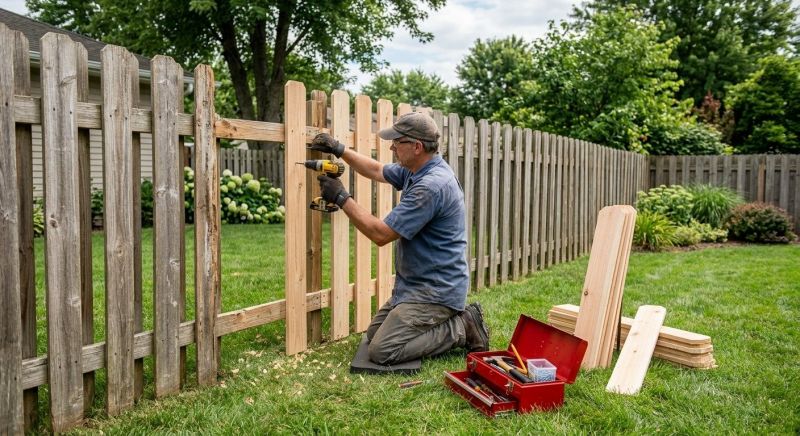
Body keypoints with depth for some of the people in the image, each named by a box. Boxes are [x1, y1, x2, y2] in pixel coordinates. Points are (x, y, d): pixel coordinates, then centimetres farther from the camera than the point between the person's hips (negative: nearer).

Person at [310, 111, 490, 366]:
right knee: (373, 334, 16)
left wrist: (341, 198, -16)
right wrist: (339, 150, 13)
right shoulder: (415, 170, 4)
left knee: (382, 351, -15)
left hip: (437, 291, -10)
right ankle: (455, 318, 15)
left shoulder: (431, 185, -26)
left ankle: (461, 328, -2)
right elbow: (377, 171, 22)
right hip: (418, 285, 10)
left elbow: (381, 234, -24)